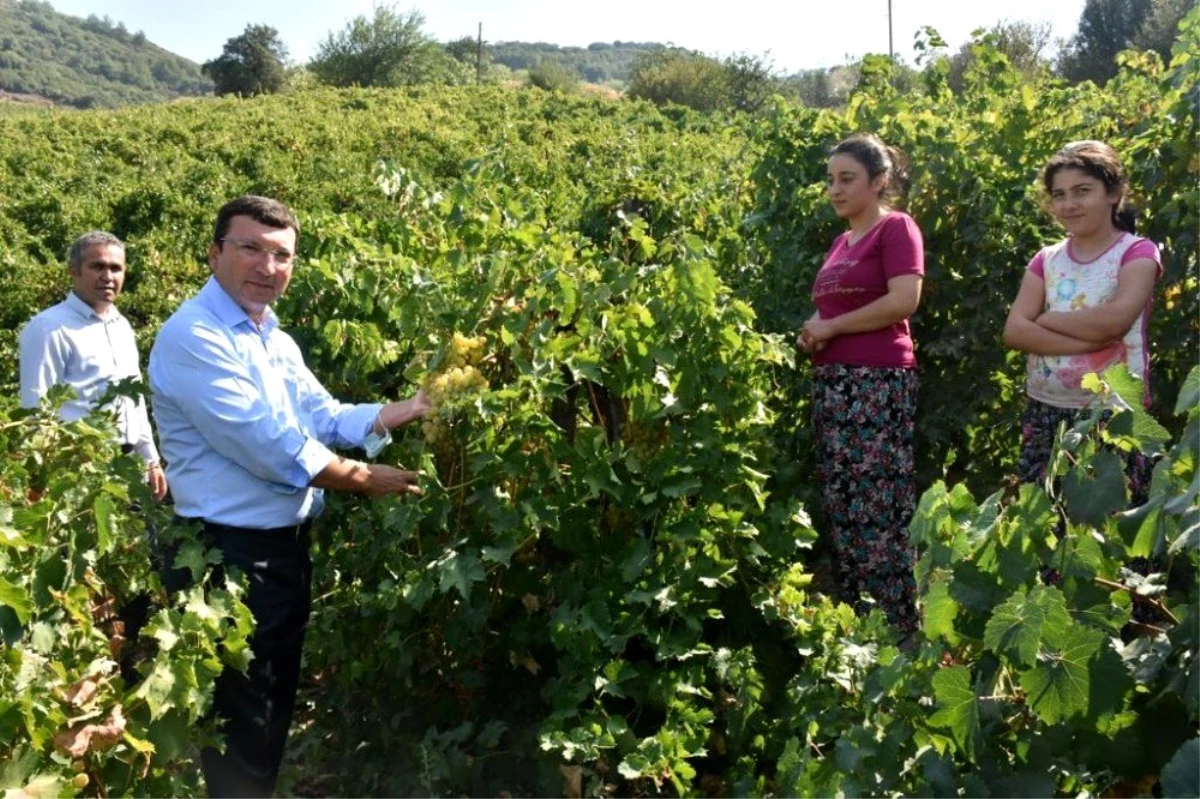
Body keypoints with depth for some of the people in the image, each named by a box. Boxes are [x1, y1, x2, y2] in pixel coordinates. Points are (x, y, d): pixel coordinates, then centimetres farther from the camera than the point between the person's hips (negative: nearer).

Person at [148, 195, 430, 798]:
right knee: (241, 725, 5)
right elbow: (266, 444, -24)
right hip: (228, 554, -9)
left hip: (288, 546, 9)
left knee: (277, 708, 21)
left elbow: (329, 420, 8)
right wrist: (368, 480, -15)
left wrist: (418, 407, -4)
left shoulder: (277, 341, 12)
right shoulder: (192, 337, -19)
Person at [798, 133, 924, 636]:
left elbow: (904, 301, -17)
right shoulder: (841, 242, 20)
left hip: (878, 382, -8)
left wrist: (830, 326, -8)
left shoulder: (897, 227, -3)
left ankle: (901, 633, -1)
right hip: (830, 382, 8)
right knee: (839, 509, 8)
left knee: (880, 513, -9)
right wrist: (812, 333, 7)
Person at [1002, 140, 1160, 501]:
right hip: (1045, 414, 4)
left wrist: (1046, 319, -5)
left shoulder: (1137, 252, -1)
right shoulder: (1046, 260, 10)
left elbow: (1114, 320, -19)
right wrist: (1088, 341, -15)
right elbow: (1013, 331, -4)